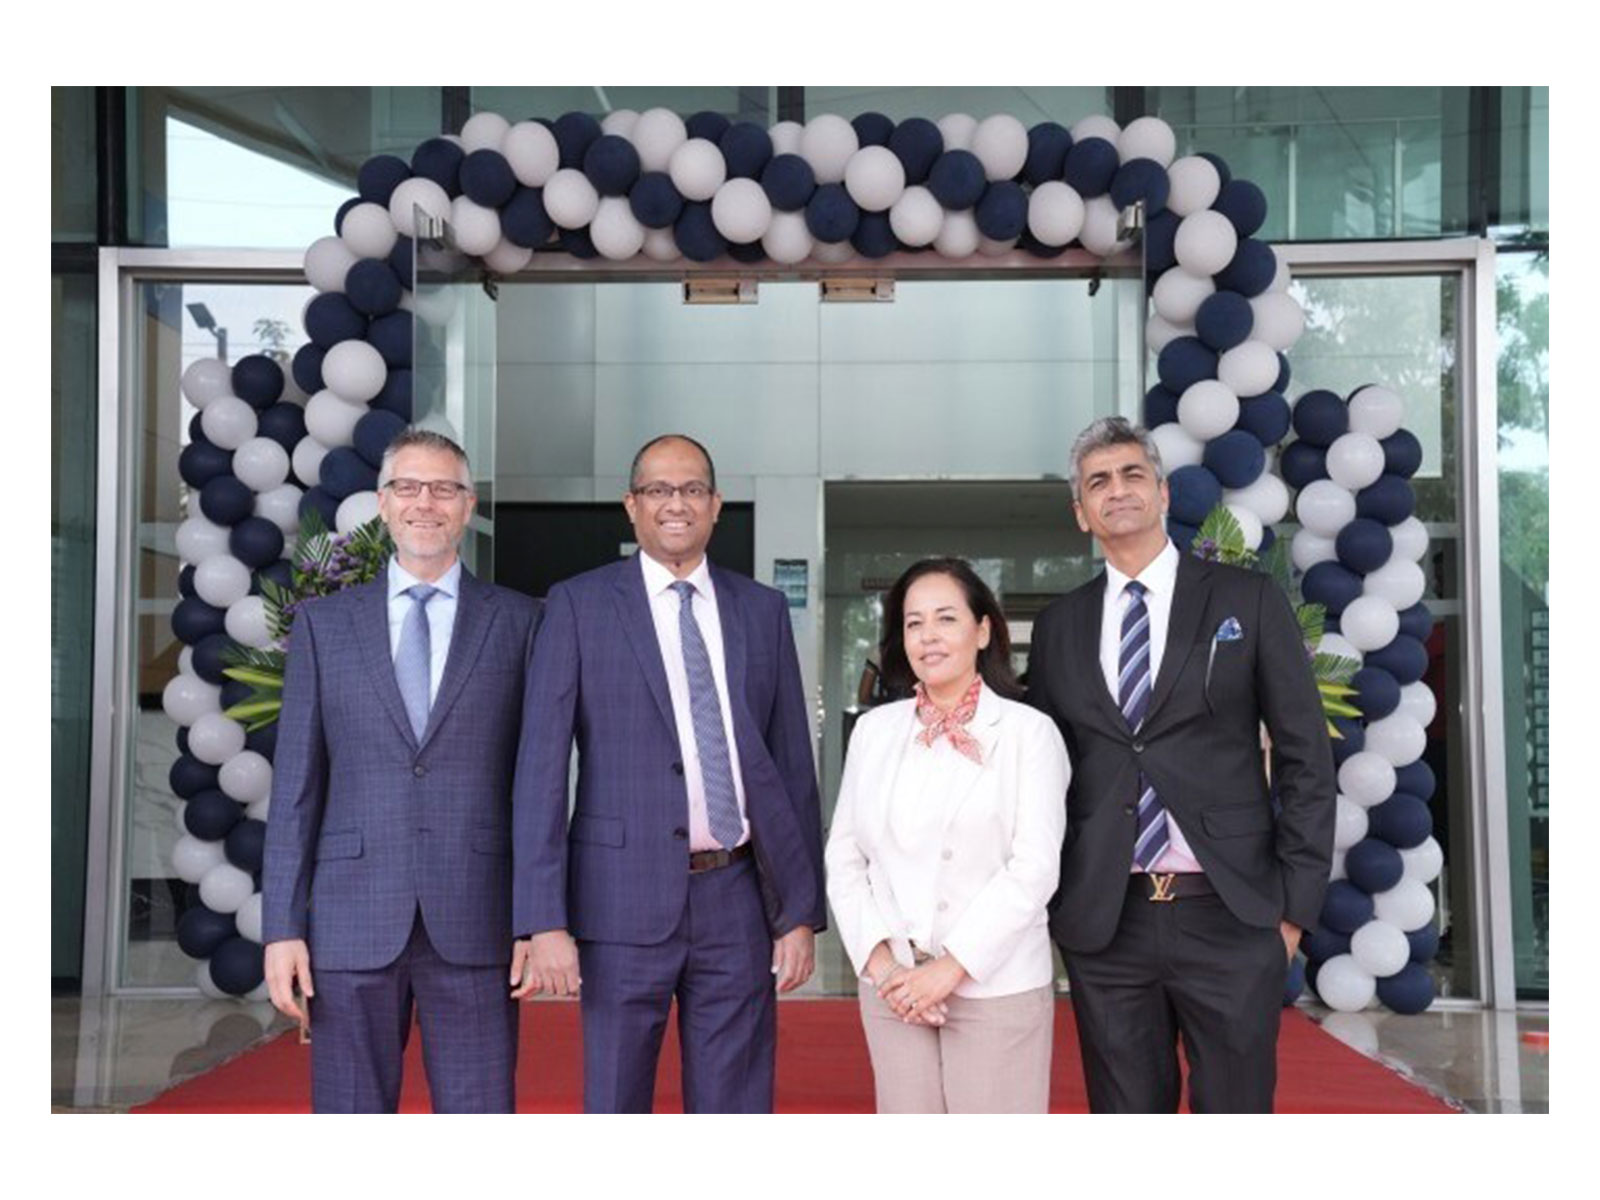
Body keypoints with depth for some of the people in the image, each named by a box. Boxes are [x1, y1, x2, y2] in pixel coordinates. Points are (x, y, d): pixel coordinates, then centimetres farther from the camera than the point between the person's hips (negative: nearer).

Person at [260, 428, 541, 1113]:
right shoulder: (323, 624, 9)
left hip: (474, 925, -1)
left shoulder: (518, 622, 6)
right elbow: (296, 785, 6)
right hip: (353, 921, 1)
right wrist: (282, 928, 0)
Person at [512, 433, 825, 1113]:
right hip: (627, 900, -2)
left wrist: (801, 911, 5)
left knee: (736, 1112, 11)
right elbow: (541, 769, -5)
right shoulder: (578, 606, -1)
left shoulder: (762, 610, 9)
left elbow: (794, 768, 9)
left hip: (738, 900, 3)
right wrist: (545, 922, -11)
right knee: (614, 1106, 8)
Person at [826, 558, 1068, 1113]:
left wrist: (950, 968, -13)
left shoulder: (1029, 732, -3)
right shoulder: (875, 729, 8)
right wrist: (879, 961, -4)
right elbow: (844, 855, 8)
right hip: (892, 985, 3)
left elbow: (1034, 869, -9)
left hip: (997, 984, -3)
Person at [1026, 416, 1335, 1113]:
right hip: (1103, 925, 2)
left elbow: (1306, 758, 1)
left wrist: (1295, 904, -3)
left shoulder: (1248, 601, 3)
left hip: (1232, 919, -2)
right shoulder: (1058, 626, 10)